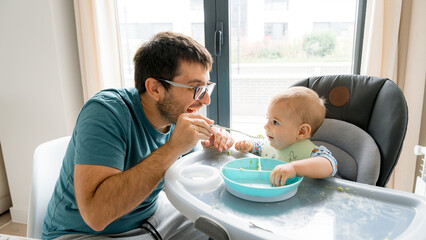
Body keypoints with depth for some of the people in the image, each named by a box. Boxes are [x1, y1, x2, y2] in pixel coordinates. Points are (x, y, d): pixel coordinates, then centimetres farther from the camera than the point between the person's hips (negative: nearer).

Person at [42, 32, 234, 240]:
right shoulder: (106, 112, -27)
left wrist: (209, 149, -14)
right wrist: (172, 148, -39)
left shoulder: (176, 115, -7)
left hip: (151, 213, 6)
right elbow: (95, 214, -37)